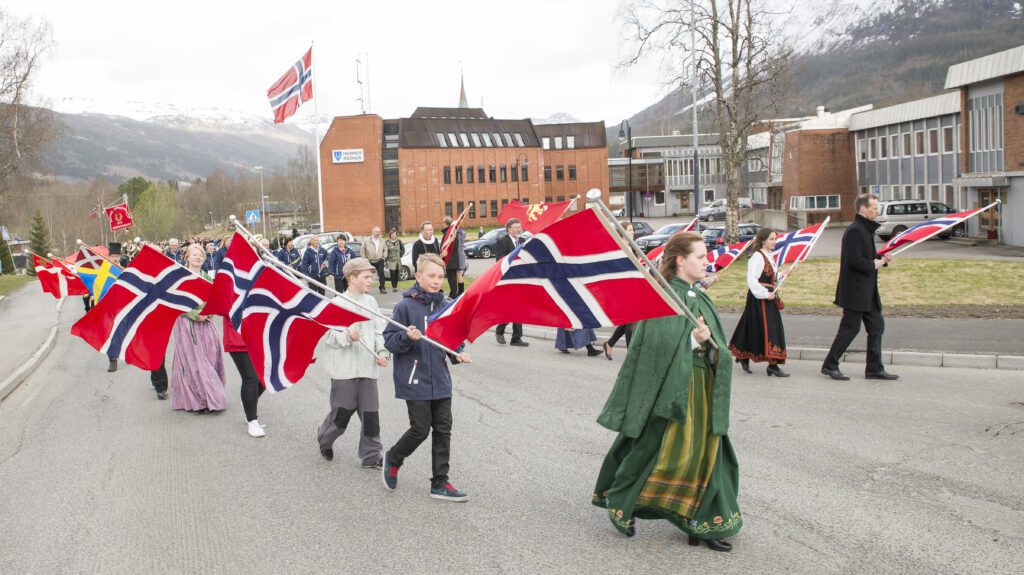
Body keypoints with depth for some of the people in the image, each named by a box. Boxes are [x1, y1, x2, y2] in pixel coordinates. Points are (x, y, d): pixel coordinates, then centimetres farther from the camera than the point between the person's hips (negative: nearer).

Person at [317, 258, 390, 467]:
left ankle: (371, 455, 13)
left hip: (367, 367, 4)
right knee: (342, 411, 6)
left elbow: (380, 331, 11)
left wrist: (382, 352, -2)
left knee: (371, 412, 3)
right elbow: (329, 335, -9)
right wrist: (347, 337, -26)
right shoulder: (338, 303, -8)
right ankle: (325, 440, 35)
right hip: (344, 369, -4)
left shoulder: (370, 302, 7)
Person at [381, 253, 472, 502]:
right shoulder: (406, 306, -11)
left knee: (443, 430, 6)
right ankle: (393, 458, 29)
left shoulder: (445, 306, 4)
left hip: (440, 380, 5)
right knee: (421, 429, 0)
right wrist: (407, 337, -27)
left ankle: (440, 483, 16)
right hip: (415, 381, -5)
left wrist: (458, 354, -3)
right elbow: (389, 340, -8)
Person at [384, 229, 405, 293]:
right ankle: (394, 287, -12)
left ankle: (396, 286, 15)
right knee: (392, 274, -12)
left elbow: (403, 250, 12)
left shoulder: (399, 242, 3)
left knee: (397, 274, 5)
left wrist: (399, 256, 6)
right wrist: (387, 257, 0)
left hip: (398, 261, 2)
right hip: (391, 261, -2)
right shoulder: (387, 242, -2)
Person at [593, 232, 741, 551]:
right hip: (674, 385, -8)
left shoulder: (699, 297, 12)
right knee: (653, 449, 1)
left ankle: (704, 524, 16)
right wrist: (693, 340, -30)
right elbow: (662, 345, -21)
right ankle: (621, 505, 22)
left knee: (705, 452, 8)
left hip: (703, 384, 8)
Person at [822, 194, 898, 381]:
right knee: (850, 328, -4)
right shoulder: (854, 231, -17)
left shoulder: (866, 230, 16)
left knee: (876, 325, 9)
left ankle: (874, 368, 15)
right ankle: (830, 365, 6)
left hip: (867, 291, 10)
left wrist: (882, 259, 7)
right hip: (855, 291, -10)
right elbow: (854, 260, -25)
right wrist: (873, 265, -13)